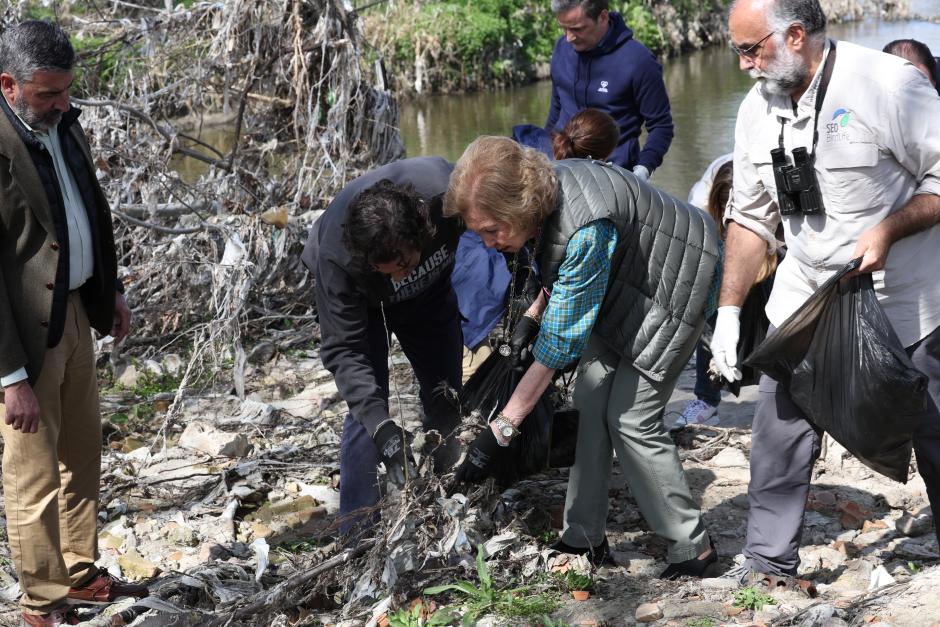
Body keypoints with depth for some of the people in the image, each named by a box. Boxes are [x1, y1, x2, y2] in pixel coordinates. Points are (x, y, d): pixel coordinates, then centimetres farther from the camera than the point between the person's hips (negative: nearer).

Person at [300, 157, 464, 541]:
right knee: (366, 403, -15)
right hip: (358, 294, -3)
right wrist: (382, 428, -45)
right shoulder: (336, 257, -44)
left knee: (446, 395, 6)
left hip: (430, 284, 3)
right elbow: (343, 348, -35)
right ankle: (358, 534, -6)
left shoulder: (447, 192, -41)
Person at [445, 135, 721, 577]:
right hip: (623, 288, 9)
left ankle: (691, 548, 2)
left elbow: (559, 343, -34)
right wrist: (534, 313, -1)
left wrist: (502, 428, -31)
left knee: (631, 419, -11)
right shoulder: (544, 188, -11)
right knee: (591, 402, 4)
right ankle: (584, 538, 11)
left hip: (670, 289, -9)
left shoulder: (587, 230, -38)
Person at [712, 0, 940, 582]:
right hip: (805, 296, 5)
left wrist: (888, 228, -28)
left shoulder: (889, 82, -19)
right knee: (779, 430, 2)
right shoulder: (759, 109, 0)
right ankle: (769, 562, 16)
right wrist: (729, 310, 2)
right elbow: (751, 217, 7)